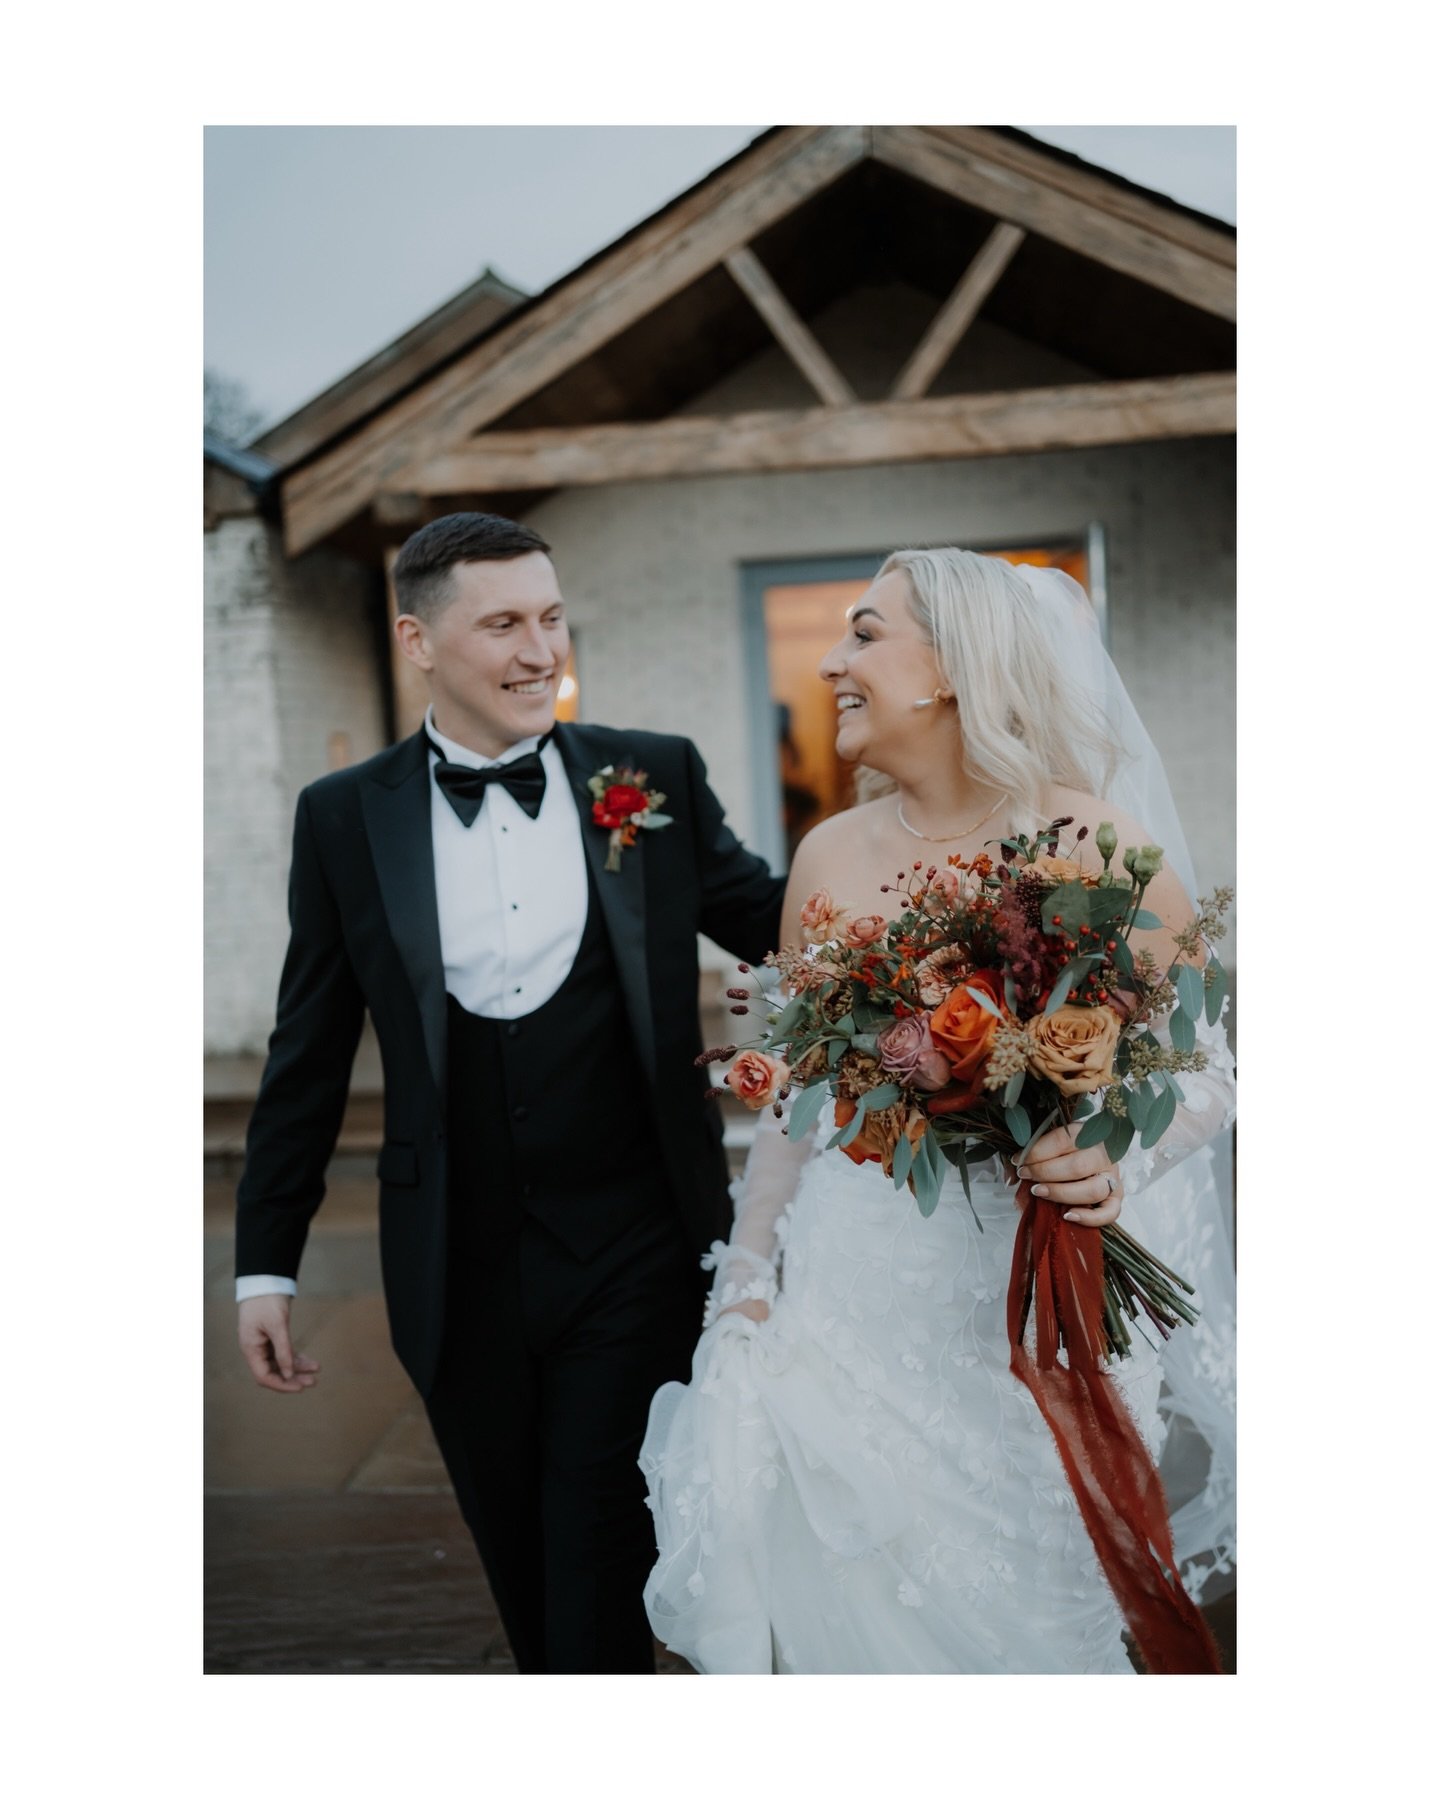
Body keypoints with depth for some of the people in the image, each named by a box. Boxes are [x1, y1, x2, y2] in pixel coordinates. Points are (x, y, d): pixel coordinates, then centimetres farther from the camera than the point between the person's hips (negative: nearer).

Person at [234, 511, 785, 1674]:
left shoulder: (655, 778, -1)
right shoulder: (344, 818, 0)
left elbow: (783, 924, 2)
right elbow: (308, 1057, 5)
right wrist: (266, 1263, 6)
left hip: (633, 1257, -1)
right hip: (458, 1268, 2)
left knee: (602, 1574, 3)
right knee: (522, 1576, 18)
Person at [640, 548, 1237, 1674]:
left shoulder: (1095, 843, -9)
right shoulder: (831, 856, 3)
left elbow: (1209, 1065, -6)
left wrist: (1122, 1164, -25)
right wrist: (746, 1283, 7)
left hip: (1040, 1298, -3)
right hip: (860, 1297, 3)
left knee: (1024, 1617, 9)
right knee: (859, 1610, 7)